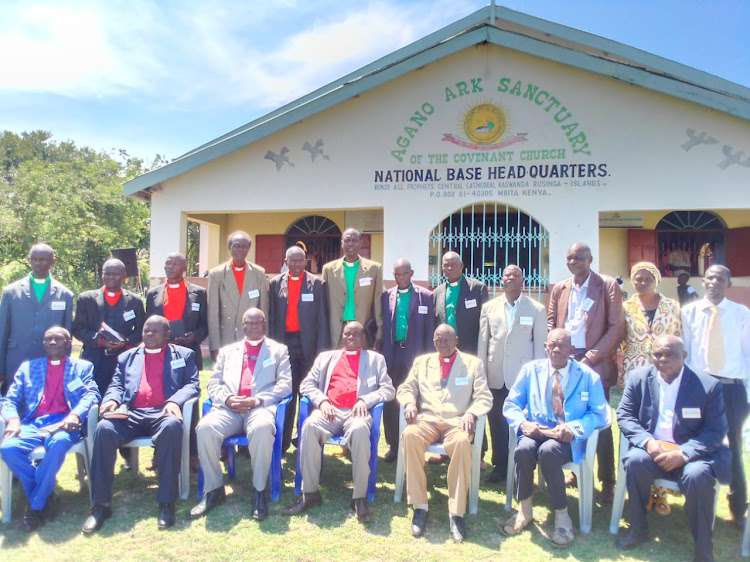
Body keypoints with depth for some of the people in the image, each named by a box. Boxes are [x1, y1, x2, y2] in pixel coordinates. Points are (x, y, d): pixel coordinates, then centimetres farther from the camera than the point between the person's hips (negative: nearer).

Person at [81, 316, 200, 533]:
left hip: (163, 413, -3)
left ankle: (166, 503, -30)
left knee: (172, 426, -38)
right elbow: (116, 385, 18)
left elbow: (193, 385, 6)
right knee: (103, 428, -29)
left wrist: (175, 401, -14)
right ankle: (100, 506, -20)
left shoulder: (184, 355, 18)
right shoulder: (127, 357, 27)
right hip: (130, 414, 3)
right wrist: (111, 399, -6)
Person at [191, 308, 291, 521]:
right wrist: (227, 398, -6)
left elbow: (285, 384, 7)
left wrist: (257, 400, -9)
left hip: (260, 407, -2)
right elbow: (213, 383, 18)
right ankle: (213, 489, -11)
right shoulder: (228, 351, 27)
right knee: (205, 428, -30)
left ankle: (259, 490, -18)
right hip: (228, 408, 3)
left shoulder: (278, 350, 20)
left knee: (262, 429, -37)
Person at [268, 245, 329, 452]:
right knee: (286, 392, 2)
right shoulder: (275, 283, 10)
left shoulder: (317, 283, 4)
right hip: (283, 344, 1)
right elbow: (272, 316, 8)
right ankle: (283, 440, 9)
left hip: (308, 344, -1)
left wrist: (322, 348, -5)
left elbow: (322, 318, 1)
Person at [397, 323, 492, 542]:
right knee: (410, 435, -33)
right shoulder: (421, 362, 22)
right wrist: (409, 403, -7)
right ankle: (420, 506, -22)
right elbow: (406, 389, 17)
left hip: (457, 421, -1)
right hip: (427, 420, 2)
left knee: (462, 442, -37)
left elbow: (484, 397, 7)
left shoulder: (473, 363, 16)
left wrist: (471, 414, -13)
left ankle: (456, 512, -26)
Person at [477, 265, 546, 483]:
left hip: (522, 376, -2)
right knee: (496, 422, 6)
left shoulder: (536, 309, 3)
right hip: (495, 376, 2)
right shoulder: (489, 307, 8)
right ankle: (499, 466, 20)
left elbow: (540, 345, 2)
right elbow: (483, 342, 9)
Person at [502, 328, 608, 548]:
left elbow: (600, 414, 0)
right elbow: (510, 404, 8)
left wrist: (574, 427, -18)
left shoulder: (588, 375, 5)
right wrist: (523, 423, -14)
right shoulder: (531, 369, 9)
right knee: (524, 449, -32)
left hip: (568, 438, -2)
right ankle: (524, 510, -9)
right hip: (536, 432, 2)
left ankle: (562, 516, -17)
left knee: (548, 451, -35)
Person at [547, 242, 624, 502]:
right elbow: (550, 324, 15)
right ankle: (577, 471, 23)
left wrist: (590, 359, -12)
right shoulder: (560, 289, 12)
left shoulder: (608, 285, -2)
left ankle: (607, 482, 11)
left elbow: (617, 327, -7)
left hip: (595, 364, -4)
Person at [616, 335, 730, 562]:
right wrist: (647, 442, -17)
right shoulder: (639, 377, 2)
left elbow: (716, 430, -6)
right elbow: (624, 415, 2)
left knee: (698, 475, -32)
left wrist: (684, 453, -21)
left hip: (691, 454, -1)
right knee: (635, 461, -30)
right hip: (651, 449, 2)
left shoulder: (709, 385, -5)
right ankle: (638, 529, -7)